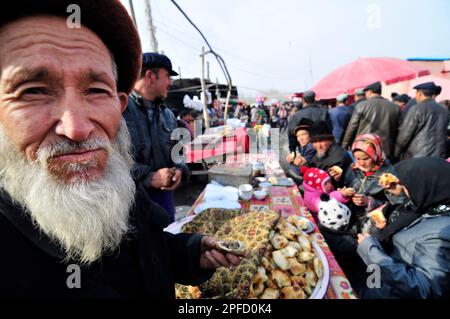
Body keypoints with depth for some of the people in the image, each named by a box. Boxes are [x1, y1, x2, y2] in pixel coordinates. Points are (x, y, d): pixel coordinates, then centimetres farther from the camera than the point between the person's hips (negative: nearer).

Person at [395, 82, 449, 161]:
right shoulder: (444, 110, 11)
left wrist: (396, 153, 3)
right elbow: (443, 135, 14)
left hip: (417, 157, -6)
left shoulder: (416, 109, -8)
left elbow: (405, 134, -8)